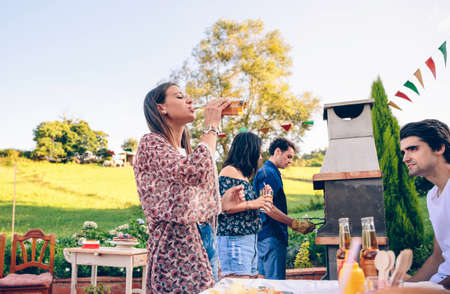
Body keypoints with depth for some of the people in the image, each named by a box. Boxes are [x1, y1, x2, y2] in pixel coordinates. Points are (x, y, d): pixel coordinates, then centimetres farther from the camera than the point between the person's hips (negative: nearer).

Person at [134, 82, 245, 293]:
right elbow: (195, 171, -27)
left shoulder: (181, 152, 19)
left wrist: (222, 203, 6)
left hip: (190, 246, 9)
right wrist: (211, 127, -14)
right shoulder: (150, 143, -8)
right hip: (172, 250, -9)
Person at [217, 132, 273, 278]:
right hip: (234, 239, -10)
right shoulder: (229, 171, -8)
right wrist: (251, 204, -18)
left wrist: (261, 199, 17)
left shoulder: (243, 174, 20)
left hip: (250, 238, 10)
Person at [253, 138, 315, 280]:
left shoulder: (271, 172, 20)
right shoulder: (268, 173, -13)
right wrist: (295, 224, -20)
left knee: (264, 278, 14)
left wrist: (293, 223, 23)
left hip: (263, 236, 11)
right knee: (276, 280, -7)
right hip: (271, 236, -11)